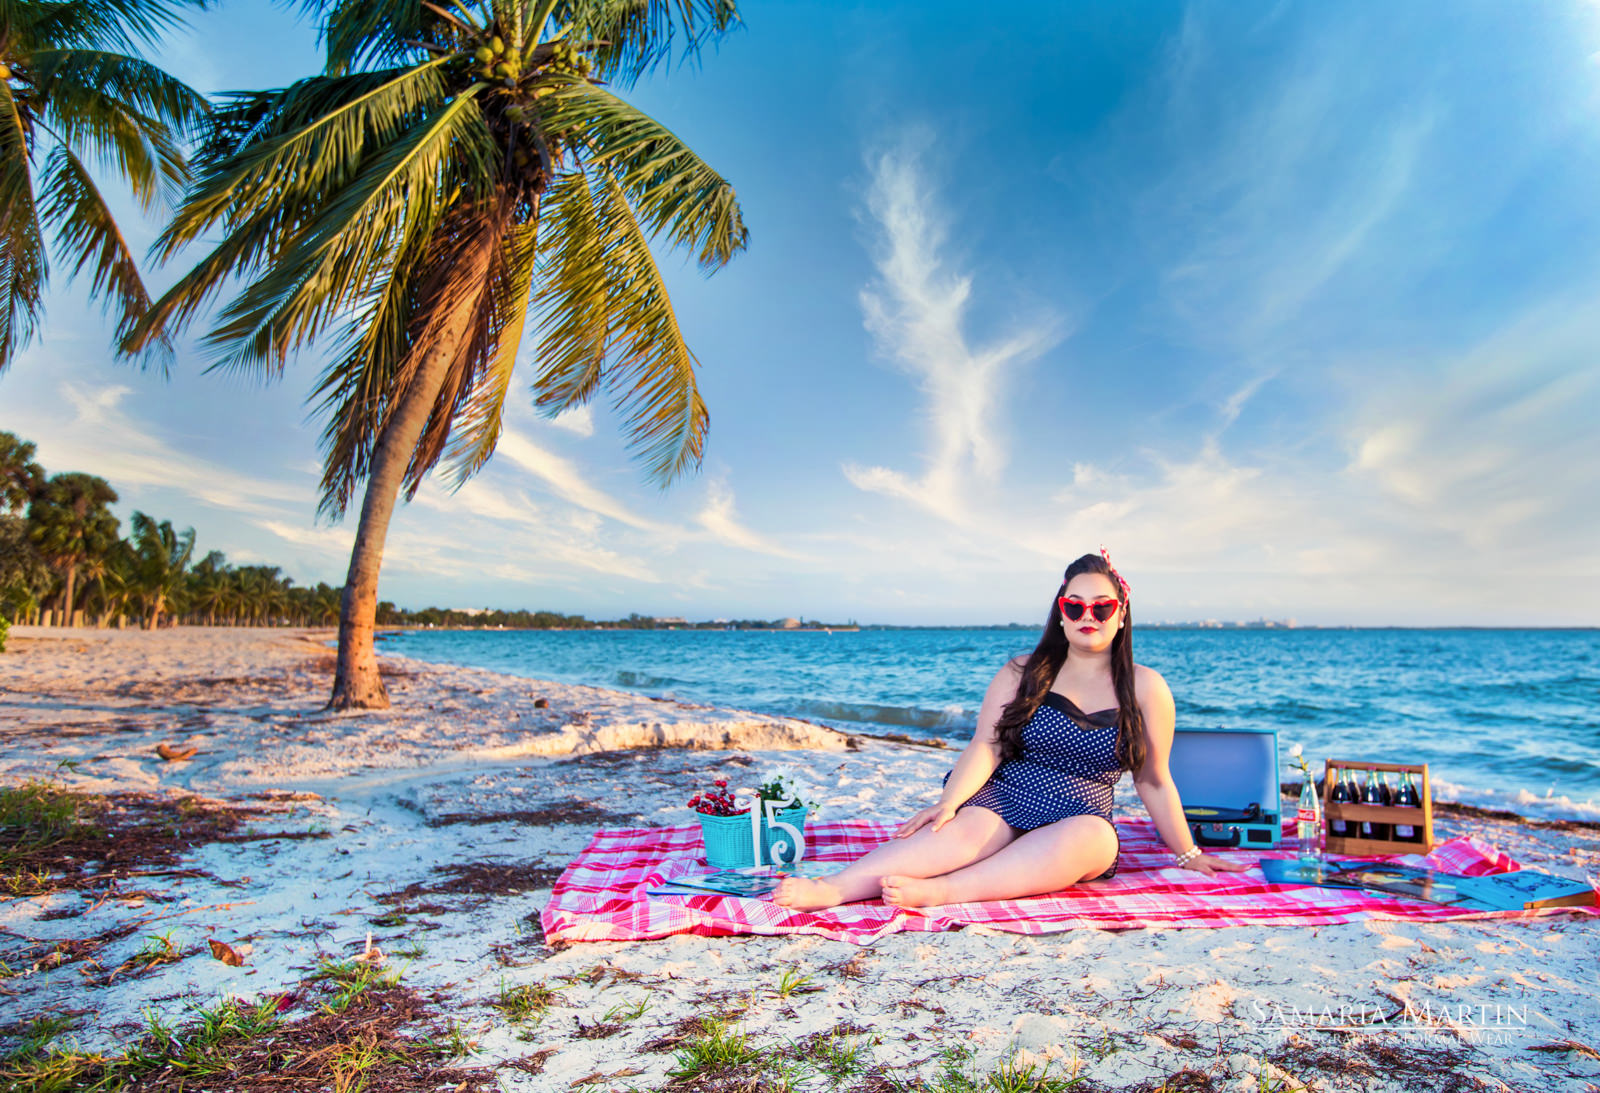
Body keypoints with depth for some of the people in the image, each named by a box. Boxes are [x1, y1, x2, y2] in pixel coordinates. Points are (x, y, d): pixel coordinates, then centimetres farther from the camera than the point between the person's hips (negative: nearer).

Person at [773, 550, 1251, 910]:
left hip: (1076, 827, 0)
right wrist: (950, 801, -19)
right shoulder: (1023, 673, 9)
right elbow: (986, 747, -2)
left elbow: (1153, 781, 15)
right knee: (964, 830, -35)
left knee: (1090, 836, -37)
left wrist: (1188, 856, 17)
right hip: (1001, 805, 0)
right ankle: (834, 887, -54)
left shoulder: (1145, 688, 9)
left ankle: (941, 891, -50)